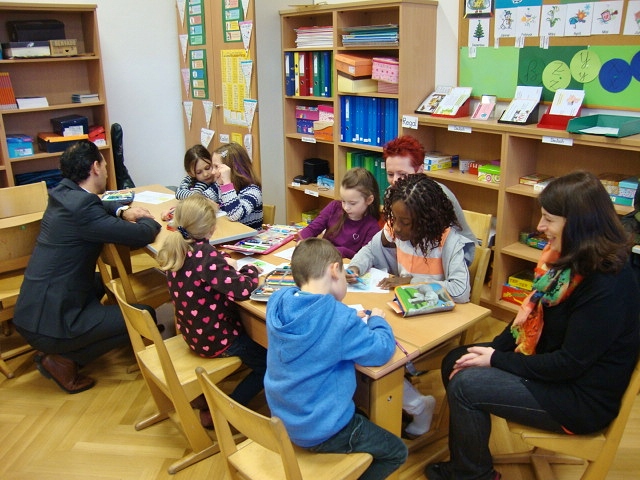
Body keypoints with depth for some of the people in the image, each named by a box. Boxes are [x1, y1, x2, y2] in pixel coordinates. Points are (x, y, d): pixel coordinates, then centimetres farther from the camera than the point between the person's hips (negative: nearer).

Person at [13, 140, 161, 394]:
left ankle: (60, 349, 20)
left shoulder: (64, 192, 4)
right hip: (49, 321, -10)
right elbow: (141, 236, -24)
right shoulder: (81, 208, -24)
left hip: (33, 307, 10)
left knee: (101, 282, 33)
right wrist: (150, 221, -1)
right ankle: (63, 359, 1)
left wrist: (122, 210, 6)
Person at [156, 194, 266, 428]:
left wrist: (225, 263, -1)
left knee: (255, 334, 30)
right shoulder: (205, 254, -28)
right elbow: (240, 290, -31)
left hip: (192, 331, 8)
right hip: (214, 338, -8)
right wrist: (251, 270, -13)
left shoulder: (175, 249, -4)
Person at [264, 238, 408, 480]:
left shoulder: (278, 301, -10)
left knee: (360, 414, 33)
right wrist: (377, 320, 4)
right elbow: (382, 351, -14)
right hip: (320, 431, -7)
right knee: (397, 452, 15)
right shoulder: (340, 319, -28)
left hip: (282, 417, 7)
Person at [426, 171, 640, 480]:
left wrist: (497, 361, -18)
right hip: (548, 363, 9)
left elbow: (571, 363, -26)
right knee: (455, 362, 4)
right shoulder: (565, 258, 0)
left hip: (582, 399, -9)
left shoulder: (607, 285, -28)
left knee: (465, 385, -17)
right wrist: (492, 349, -3)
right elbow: (533, 314, 8)